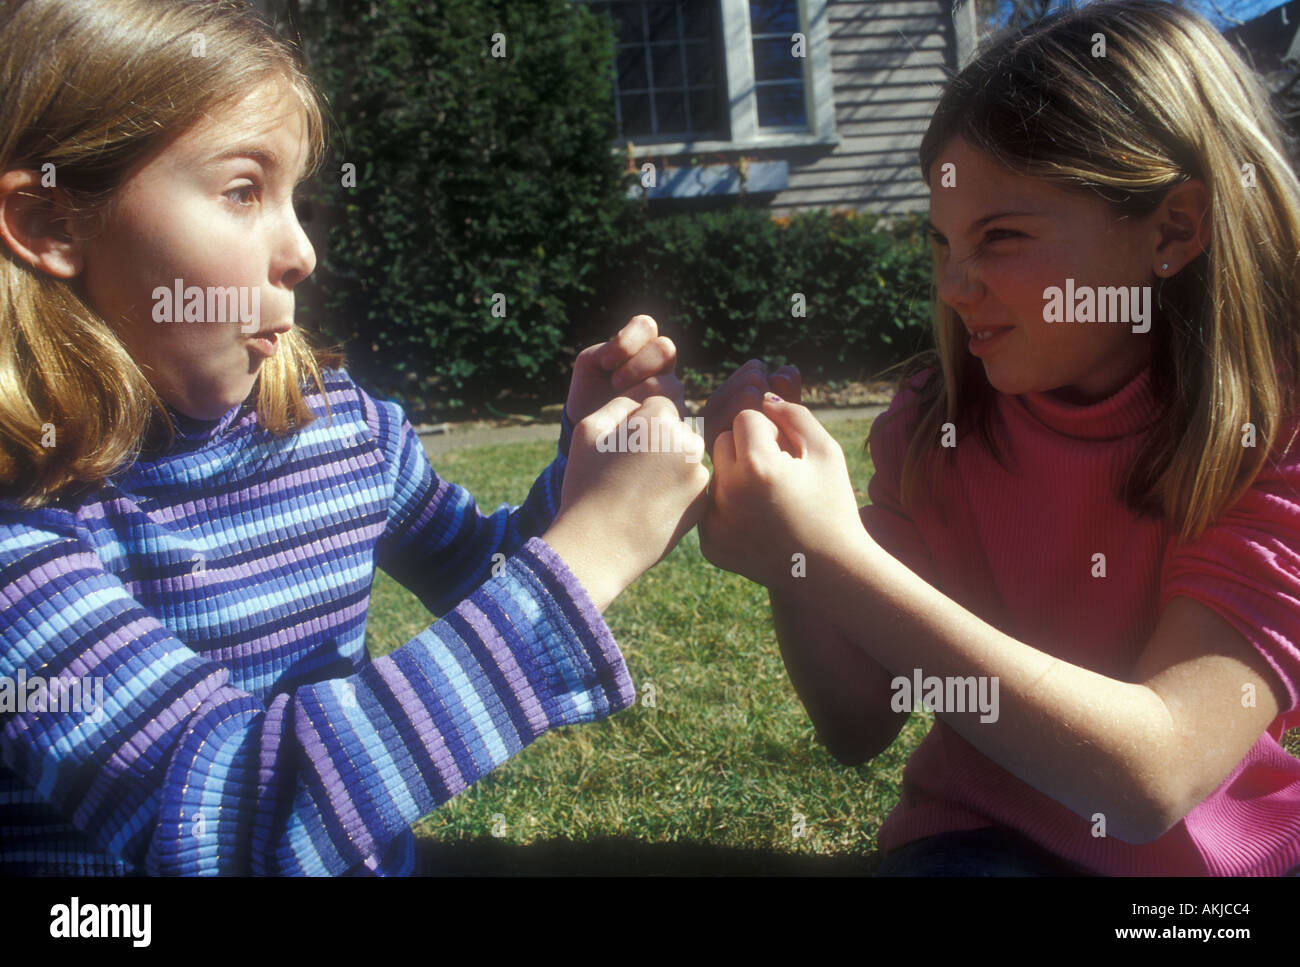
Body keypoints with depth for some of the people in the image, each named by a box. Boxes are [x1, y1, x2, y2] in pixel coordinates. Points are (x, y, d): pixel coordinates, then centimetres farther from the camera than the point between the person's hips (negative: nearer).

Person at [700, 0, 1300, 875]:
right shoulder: (937, 413, -6)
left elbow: (1153, 775, -28)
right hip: (984, 836, -1)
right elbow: (859, 728, -6)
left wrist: (833, 559, -34)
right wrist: (785, 552, -22)